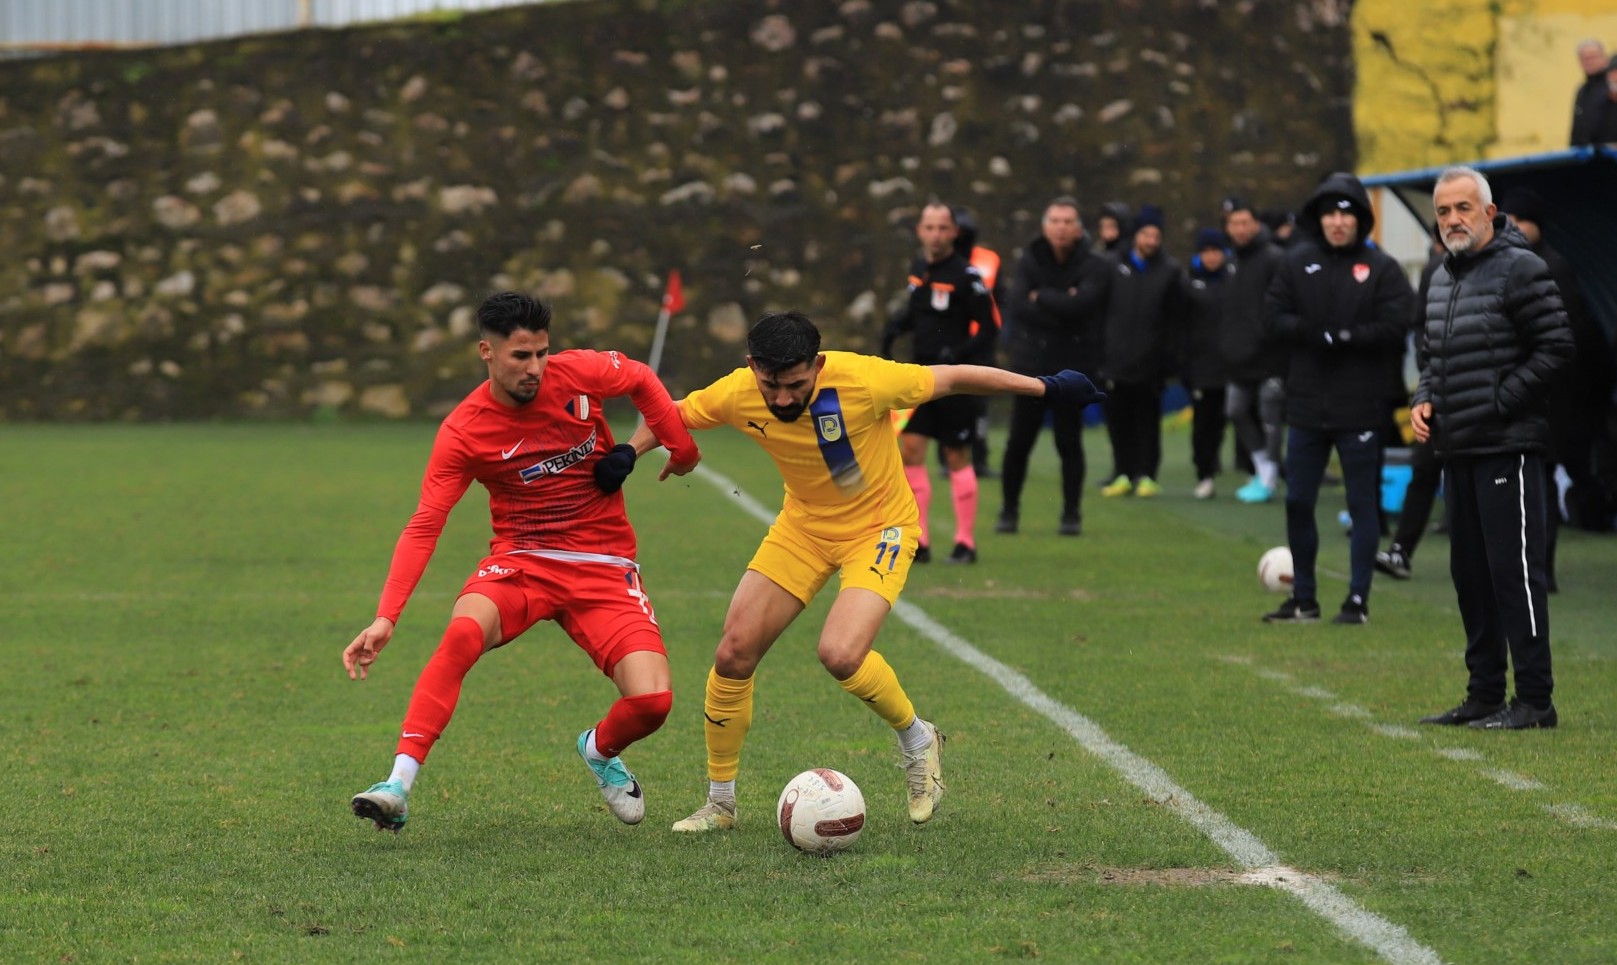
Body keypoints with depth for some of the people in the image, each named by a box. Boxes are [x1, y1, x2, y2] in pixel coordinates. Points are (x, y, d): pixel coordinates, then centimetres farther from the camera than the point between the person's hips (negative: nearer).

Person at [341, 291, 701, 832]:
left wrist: (681, 447, 11)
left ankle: (600, 750, 22)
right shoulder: (463, 432, -13)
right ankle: (398, 787, -36)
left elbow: (641, 381, 13)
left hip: (603, 565, 2)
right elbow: (423, 528, -16)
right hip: (521, 560, -2)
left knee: (652, 702, -16)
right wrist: (386, 617, -27)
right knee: (462, 633, -35)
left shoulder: (577, 373, -9)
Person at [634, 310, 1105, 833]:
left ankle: (917, 738, 5)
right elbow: (671, 414, 3)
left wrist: (1046, 387, -9)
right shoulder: (736, 396, -19)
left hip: (878, 529, -5)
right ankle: (719, 803, 14)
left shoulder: (862, 380, -30)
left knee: (840, 654, -26)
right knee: (733, 655, -4)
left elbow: (952, 379, -17)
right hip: (802, 528, 5)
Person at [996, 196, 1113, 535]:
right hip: (1030, 366, 2)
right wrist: (1061, 306, -13)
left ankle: (1072, 514, 12)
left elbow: (1080, 305, -19)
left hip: (1072, 370, -2)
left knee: (1069, 443, 1)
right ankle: (1009, 510, 15)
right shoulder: (1028, 262, 5)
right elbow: (1018, 306, -10)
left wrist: (1040, 297, -9)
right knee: (1018, 442, 2)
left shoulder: (1094, 268, -2)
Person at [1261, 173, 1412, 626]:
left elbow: (1394, 328, -11)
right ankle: (1303, 599, 19)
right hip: (1306, 404, 3)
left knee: (1363, 504, 3)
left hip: (1360, 405, -3)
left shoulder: (1382, 268, -3)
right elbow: (1276, 319, 1)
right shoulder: (1297, 262, 6)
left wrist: (1344, 337, -19)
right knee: (1298, 502, 8)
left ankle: (1359, 599, 10)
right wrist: (1312, 333, -17)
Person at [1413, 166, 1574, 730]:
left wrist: (1498, 403, -14)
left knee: (1515, 569, -9)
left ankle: (1534, 699, -6)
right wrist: (1423, 401, 7)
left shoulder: (1520, 269, -9)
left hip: (1508, 446, -9)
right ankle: (1484, 694, 19)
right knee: (1469, 573, 12)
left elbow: (1555, 348, -13)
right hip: (1458, 451, 9)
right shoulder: (1442, 278, 17)